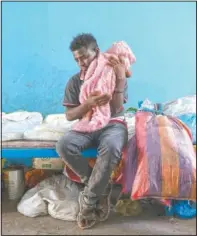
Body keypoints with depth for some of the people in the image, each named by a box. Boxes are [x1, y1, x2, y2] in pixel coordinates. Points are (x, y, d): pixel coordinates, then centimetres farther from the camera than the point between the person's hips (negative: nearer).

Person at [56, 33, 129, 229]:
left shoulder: (113, 75, 2)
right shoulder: (74, 81, 5)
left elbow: (116, 110, -10)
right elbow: (69, 115, 0)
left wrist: (120, 78, -17)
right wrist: (89, 104, -19)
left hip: (112, 125, -2)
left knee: (111, 147, -38)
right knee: (63, 145, -29)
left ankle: (88, 199, -18)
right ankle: (102, 188, -11)